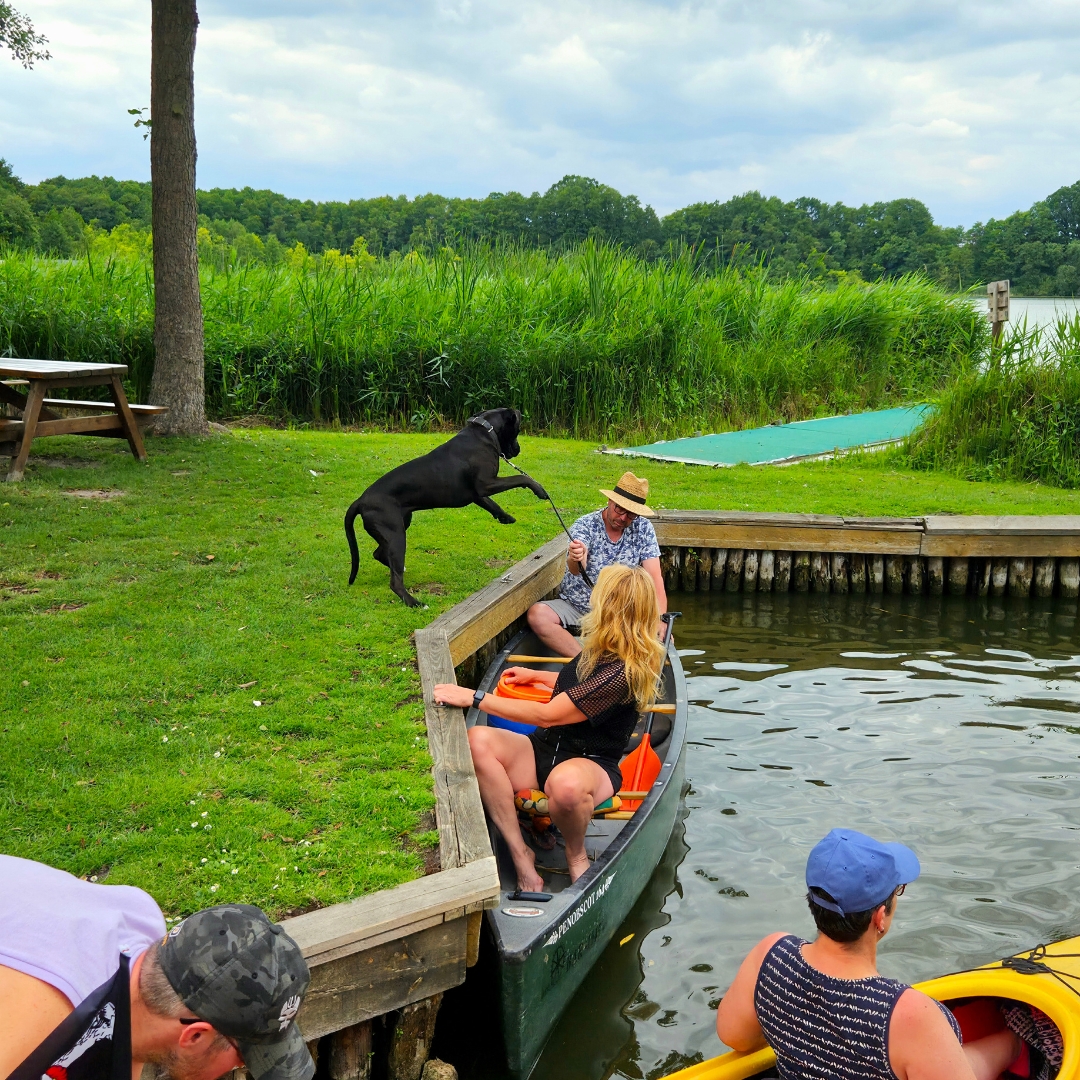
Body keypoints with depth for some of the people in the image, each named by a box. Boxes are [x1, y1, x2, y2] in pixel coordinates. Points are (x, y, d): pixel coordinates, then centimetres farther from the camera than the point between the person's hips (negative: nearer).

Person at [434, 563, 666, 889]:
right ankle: (520, 854, -19)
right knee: (477, 740, -22)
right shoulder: (599, 649, 3)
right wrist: (537, 676, 28)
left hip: (590, 763, -8)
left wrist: (474, 698, -21)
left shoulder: (622, 672, -24)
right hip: (546, 749, 8)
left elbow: (546, 715, -24)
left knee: (566, 783, -45)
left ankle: (576, 854, -9)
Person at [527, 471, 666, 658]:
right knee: (538, 614, -30)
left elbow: (654, 577, -8)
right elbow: (576, 569, -29)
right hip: (574, 606, -1)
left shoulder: (643, 529, -4)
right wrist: (575, 560, -55)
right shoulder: (585, 526, -11)